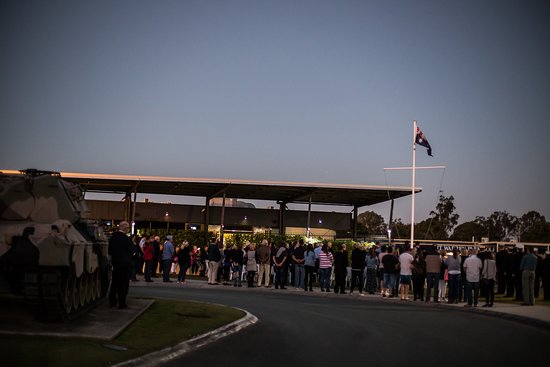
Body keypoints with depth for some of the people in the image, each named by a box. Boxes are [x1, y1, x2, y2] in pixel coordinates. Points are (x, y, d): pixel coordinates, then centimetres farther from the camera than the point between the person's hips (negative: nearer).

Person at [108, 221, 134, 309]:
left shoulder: (112, 237, 2)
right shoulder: (126, 239, -19)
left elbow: (110, 250, 8)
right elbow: (131, 251, -14)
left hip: (115, 262, 7)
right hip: (125, 264, -7)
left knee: (114, 283, 16)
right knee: (123, 284, 1)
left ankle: (112, 301, 20)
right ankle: (122, 303, 3)